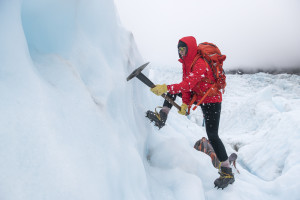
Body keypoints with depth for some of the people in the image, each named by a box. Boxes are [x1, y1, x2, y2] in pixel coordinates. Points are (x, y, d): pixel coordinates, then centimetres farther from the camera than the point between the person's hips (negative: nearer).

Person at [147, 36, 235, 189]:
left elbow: (188, 84, -38)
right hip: (197, 95, 9)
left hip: (211, 100, -9)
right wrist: (185, 103, -14)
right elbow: (185, 84, -2)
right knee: (173, 90, 12)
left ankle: (227, 172, -6)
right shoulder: (186, 62, 1)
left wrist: (166, 88, -44)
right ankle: (162, 118, 13)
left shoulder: (200, 63, -28)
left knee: (212, 135, -14)